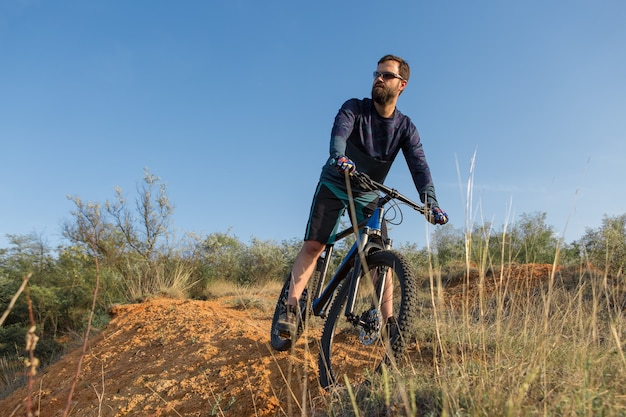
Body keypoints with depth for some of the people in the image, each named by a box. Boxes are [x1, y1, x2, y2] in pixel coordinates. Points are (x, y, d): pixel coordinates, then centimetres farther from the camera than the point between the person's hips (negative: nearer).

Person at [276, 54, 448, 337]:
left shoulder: (406, 128, -5)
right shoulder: (354, 108, -11)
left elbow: (419, 165, -18)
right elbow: (339, 132, -32)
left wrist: (431, 202, -35)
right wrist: (339, 156, -56)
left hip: (368, 194, 2)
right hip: (334, 185, -2)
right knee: (313, 245, -15)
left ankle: (388, 320, 2)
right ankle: (290, 309, -13)